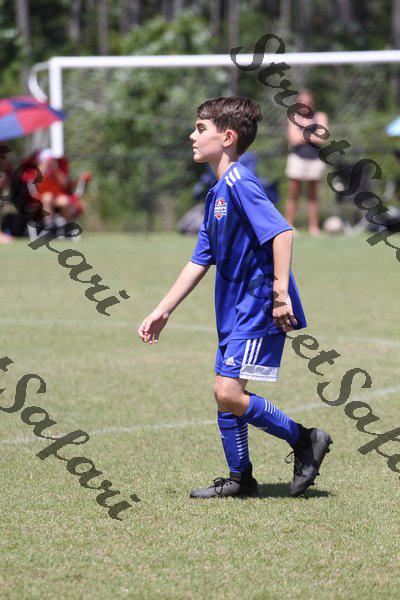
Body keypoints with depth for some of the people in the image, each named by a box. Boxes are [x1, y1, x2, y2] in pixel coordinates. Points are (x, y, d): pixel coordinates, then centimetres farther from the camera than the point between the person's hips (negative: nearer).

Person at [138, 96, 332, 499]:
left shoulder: (239, 183, -15)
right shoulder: (217, 193, 15)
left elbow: (281, 232, -24)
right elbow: (199, 261, 19)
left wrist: (281, 293, -27)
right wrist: (162, 311, 18)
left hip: (261, 310, -10)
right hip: (235, 312, 10)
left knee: (229, 394, -14)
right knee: (225, 394, 12)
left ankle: (305, 441, 2)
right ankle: (240, 479, 22)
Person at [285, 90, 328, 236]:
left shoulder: (320, 117, 8)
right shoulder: (294, 118, 9)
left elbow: (322, 139, -6)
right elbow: (294, 139, -5)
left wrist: (303, 135, -6)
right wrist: (312, 136, -3)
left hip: (315, 159, 0)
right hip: (297, 157, 0)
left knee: (313, 195, 4)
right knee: (293, 194, -3)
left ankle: (314, 227, 7)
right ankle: (289, 226, 0)